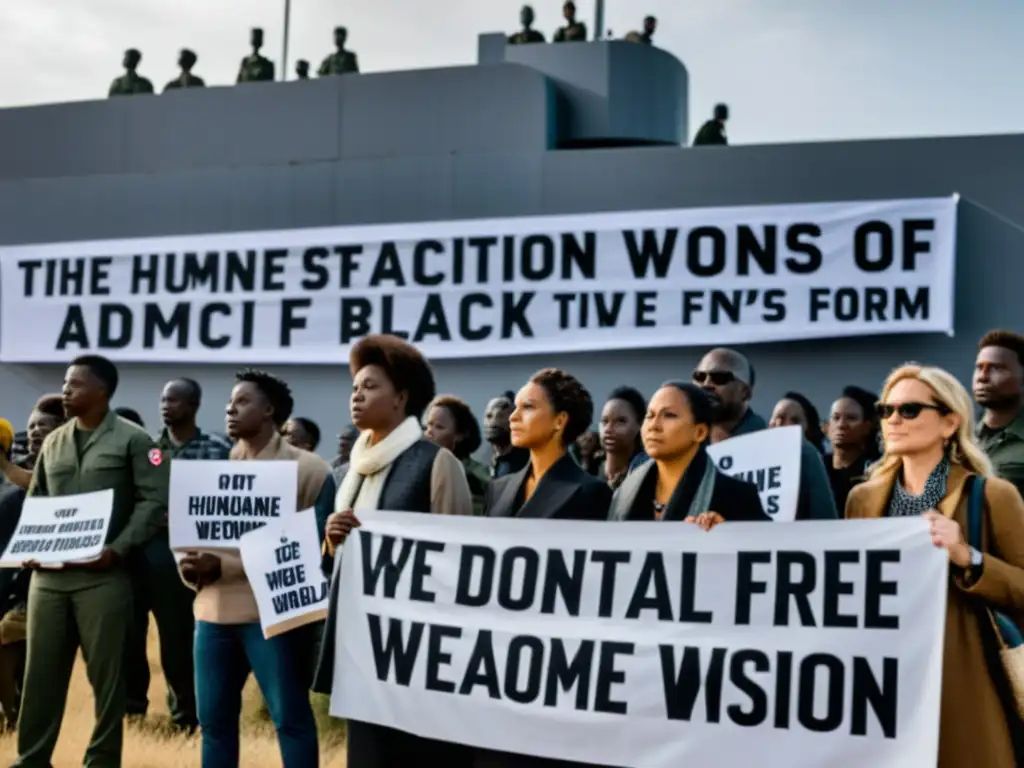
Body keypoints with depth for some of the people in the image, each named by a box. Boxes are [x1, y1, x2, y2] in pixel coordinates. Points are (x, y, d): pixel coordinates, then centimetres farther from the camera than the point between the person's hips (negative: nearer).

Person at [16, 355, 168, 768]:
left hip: (103, 574, -5)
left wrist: (117, 550, -15)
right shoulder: (53, 442, 15)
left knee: (105, 673, 2)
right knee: (41, 672, 7)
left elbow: (153, 502, -6)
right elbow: (34, 502, 21)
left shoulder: (132, 440, -1)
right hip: (48, 574, 5)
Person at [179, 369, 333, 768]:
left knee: (289, 716, 0)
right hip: (214, 612, 6)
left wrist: (223, 566, -15)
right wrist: (191, 565, -7)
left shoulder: (307, 469, -3)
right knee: (213, 718, 11)